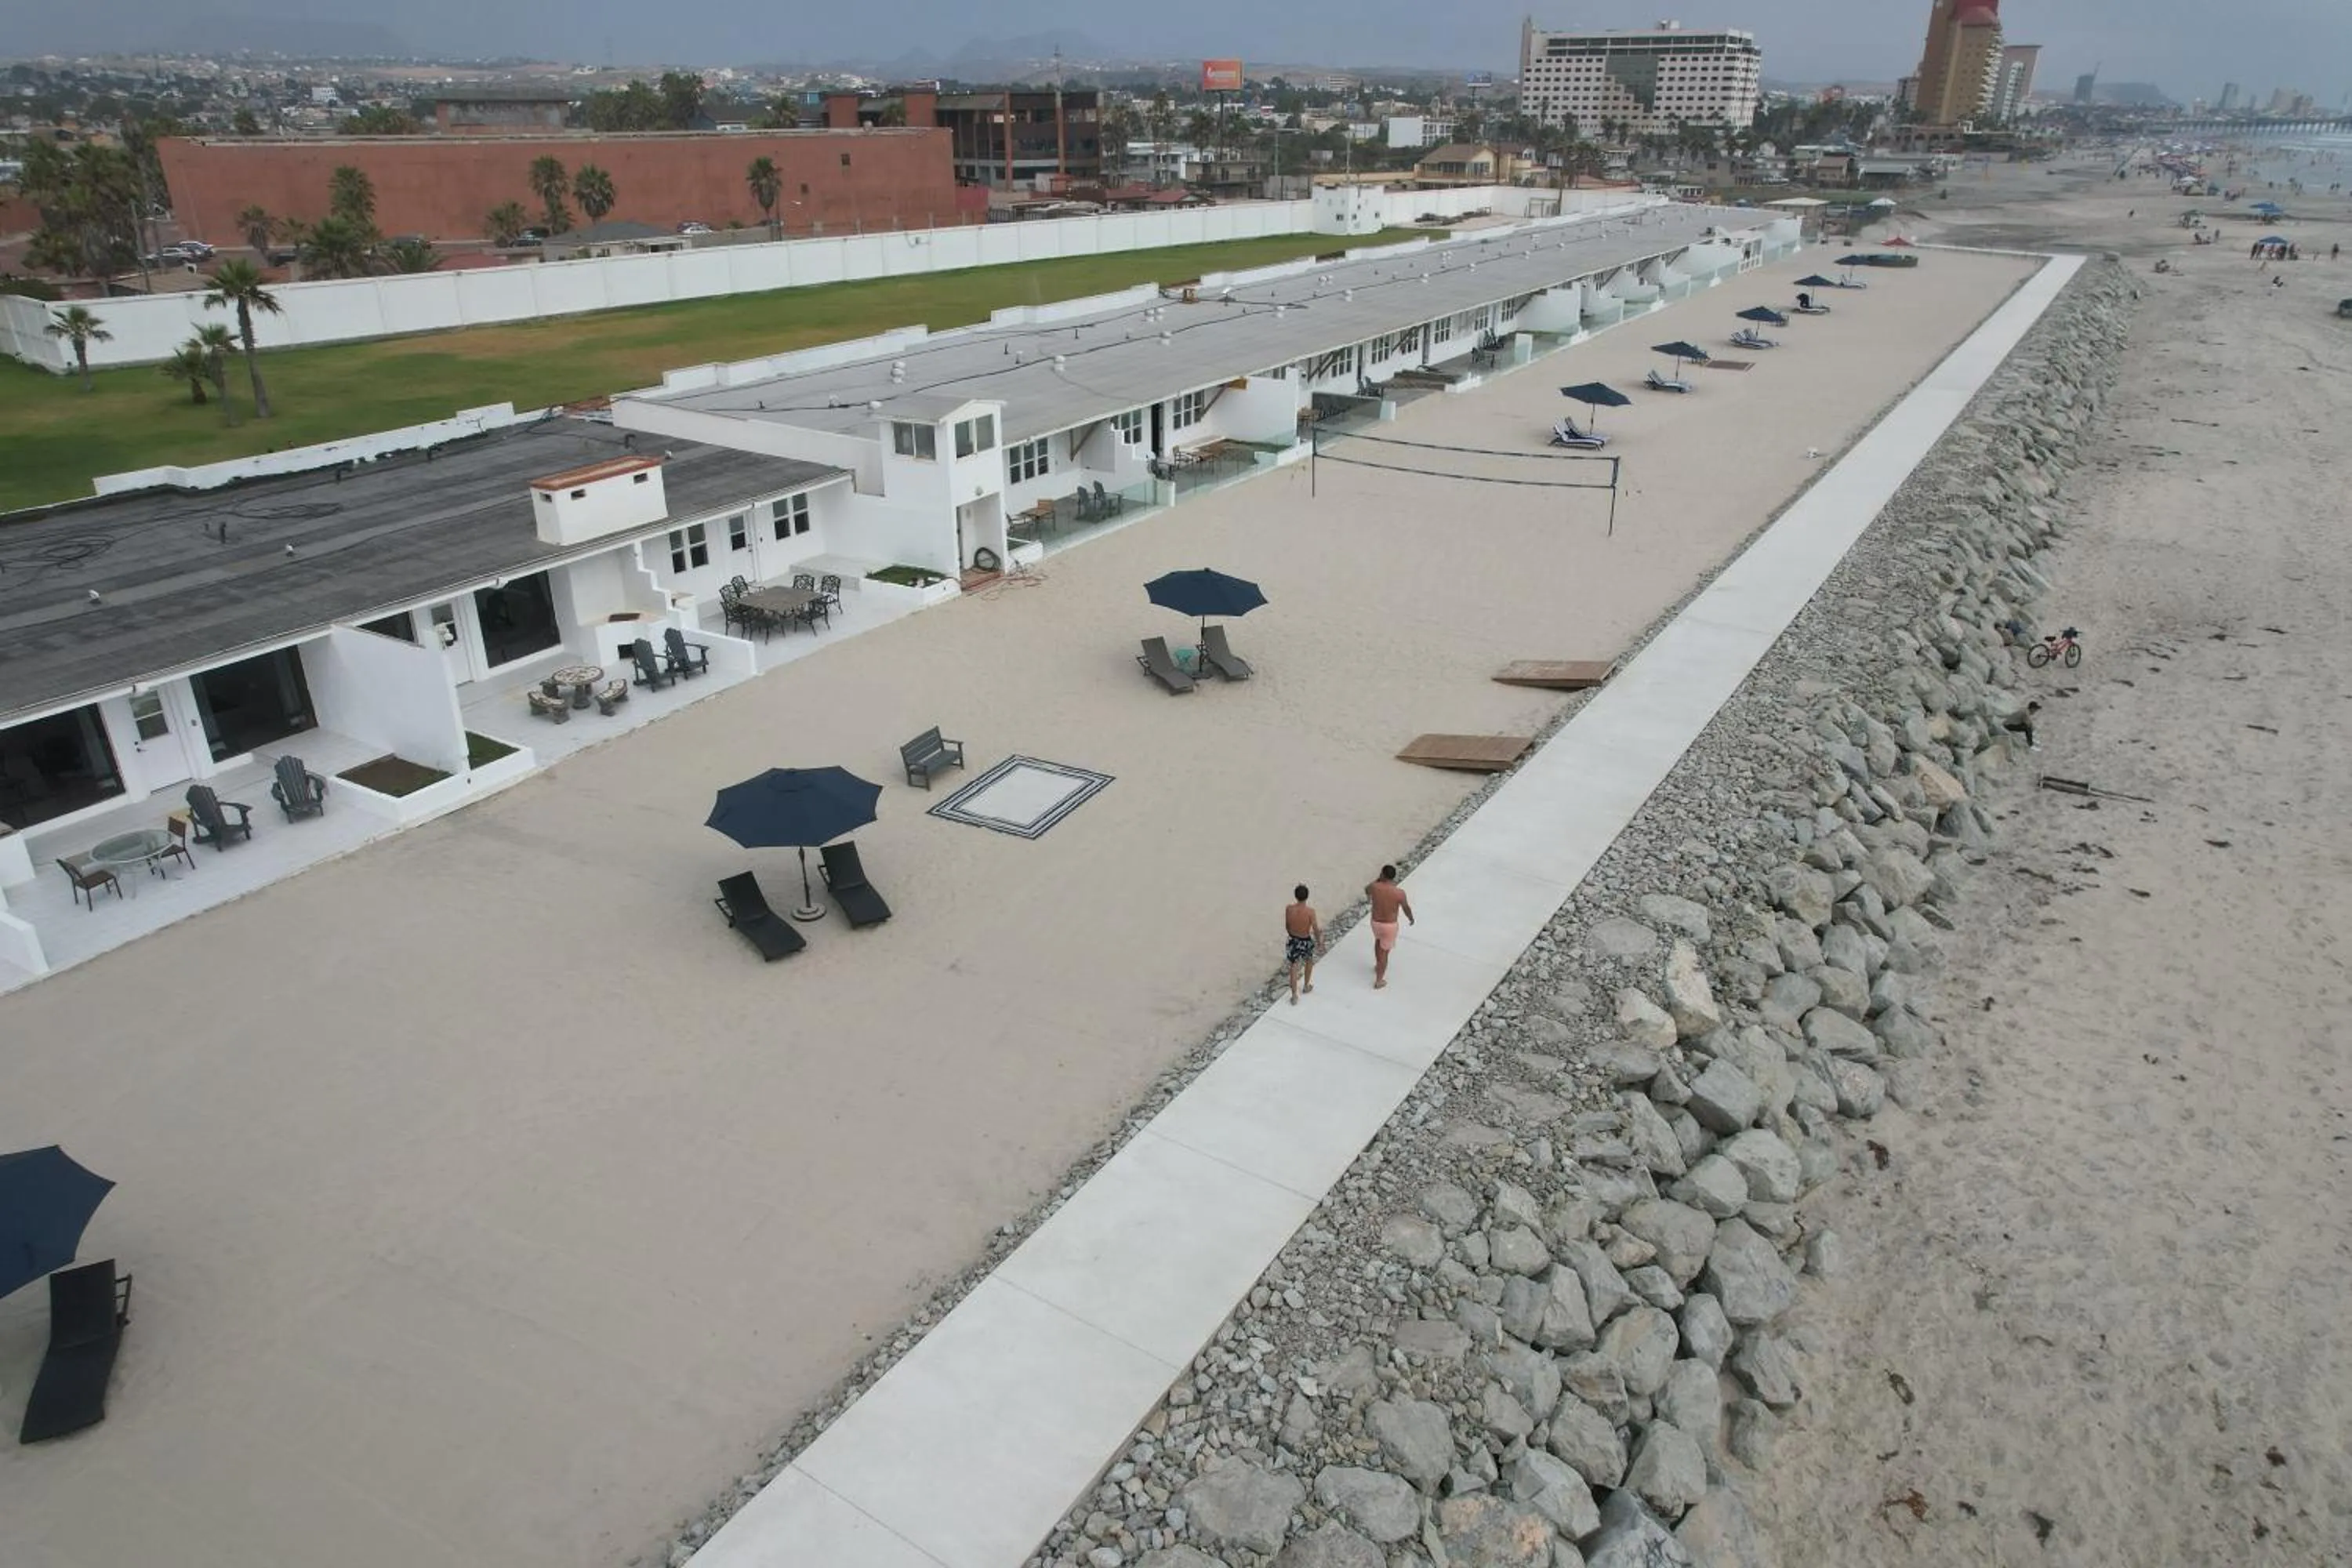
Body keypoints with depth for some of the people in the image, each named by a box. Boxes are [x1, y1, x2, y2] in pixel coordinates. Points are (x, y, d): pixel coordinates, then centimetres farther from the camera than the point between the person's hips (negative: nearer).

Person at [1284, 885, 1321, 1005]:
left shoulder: (1289, 909, -16)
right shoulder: (1310, 911, -25)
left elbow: (1287, 927, -1)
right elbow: (1315, 929, -17)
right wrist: (1319, 941, 2)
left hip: (1293, 940, 2)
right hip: (1306, 941, -2)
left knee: (1294, 967, 13)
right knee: (1309, 961, 28)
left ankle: (1294, 996, 13)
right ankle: (1306, 986, 44)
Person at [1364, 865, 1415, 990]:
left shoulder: (1374, 887, -18)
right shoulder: (1399, 893, -24)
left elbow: (1367, 891, 9)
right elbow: (1406, 908, -5)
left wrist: (1378, 880, 8)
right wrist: (1411, 919, 15)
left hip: (1375, 922, 3)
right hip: (1390, 926, -3)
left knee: (1378, 940, 35)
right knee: (1385, 951, 13)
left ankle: (1378, 965, 52)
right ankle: (1379, 981, 23)